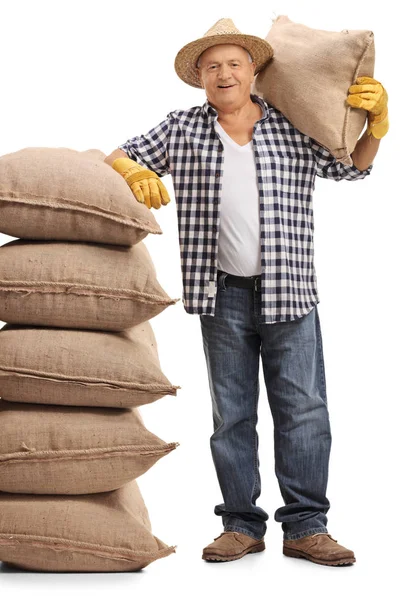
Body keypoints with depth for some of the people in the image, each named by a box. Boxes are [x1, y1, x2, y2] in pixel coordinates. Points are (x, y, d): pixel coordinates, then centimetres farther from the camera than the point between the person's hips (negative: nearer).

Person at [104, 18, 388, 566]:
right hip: (223, 295, 1)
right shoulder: (182, 129, 6)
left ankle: (305, 527, 4)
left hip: (290, 293, 0)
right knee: (231, 414, 7)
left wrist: (377, 120, -6)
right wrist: (134, 173, -11)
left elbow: (352, 166, 11)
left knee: (304, 410, -3)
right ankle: (242, 525, 16)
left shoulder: (294, 127, 6)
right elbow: (119, 156, 11)